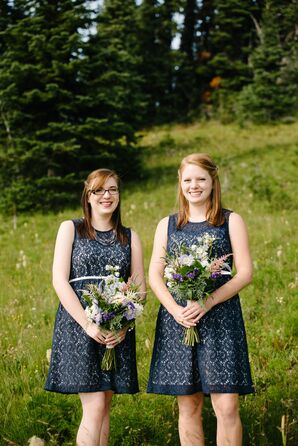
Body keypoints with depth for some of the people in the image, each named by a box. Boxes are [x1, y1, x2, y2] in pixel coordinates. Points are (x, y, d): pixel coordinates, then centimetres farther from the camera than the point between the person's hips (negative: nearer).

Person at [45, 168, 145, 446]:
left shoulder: (129, 237, 13)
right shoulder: (70, 229, 5)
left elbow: (139, 287, 7)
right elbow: (59, 281, -4)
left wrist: (124, 326, -11)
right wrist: (88, 324, -14)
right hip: (78, 325, -3)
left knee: (104, 406, 5)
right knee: (95, 407, -11)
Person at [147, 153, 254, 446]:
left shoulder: (231, 221, 7)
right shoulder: (167, 225, 14)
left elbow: (244, 273, -2)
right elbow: (154, 276, 8)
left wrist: (206, 303, -14)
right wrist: (176, 310, -11)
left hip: (220, 320, -2)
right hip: (177, 321, 2)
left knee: (227, 407, -9)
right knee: (188, 406, 5)